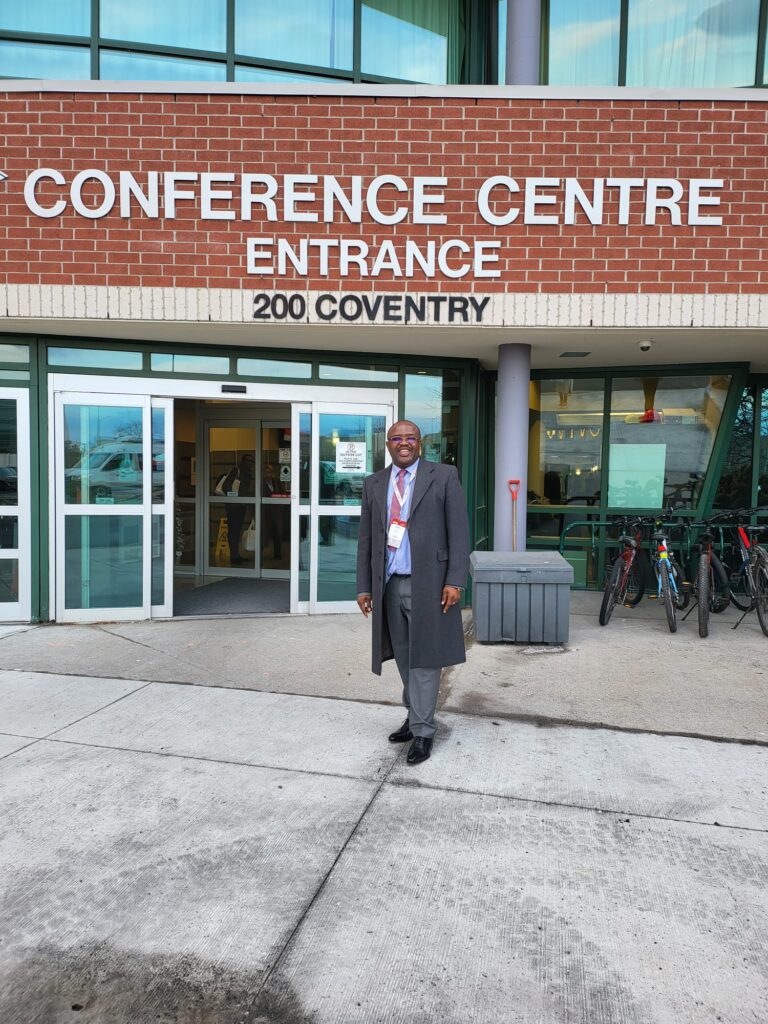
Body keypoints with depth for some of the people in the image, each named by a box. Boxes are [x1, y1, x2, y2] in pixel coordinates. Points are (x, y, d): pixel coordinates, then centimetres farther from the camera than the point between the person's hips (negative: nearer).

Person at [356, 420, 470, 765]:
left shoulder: (444, 476, -1)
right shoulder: (373, 484, 10)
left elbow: (458, 532, -5)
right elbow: (366, 539, 12)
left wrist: (455, 580, -12)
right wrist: (364, 586, 8)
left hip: (428, 583, -4)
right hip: (390, 584, 4)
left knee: (424, 659, 1)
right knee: (404, 659, 15)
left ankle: (423, 731, 12)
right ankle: (416, 717, 31)